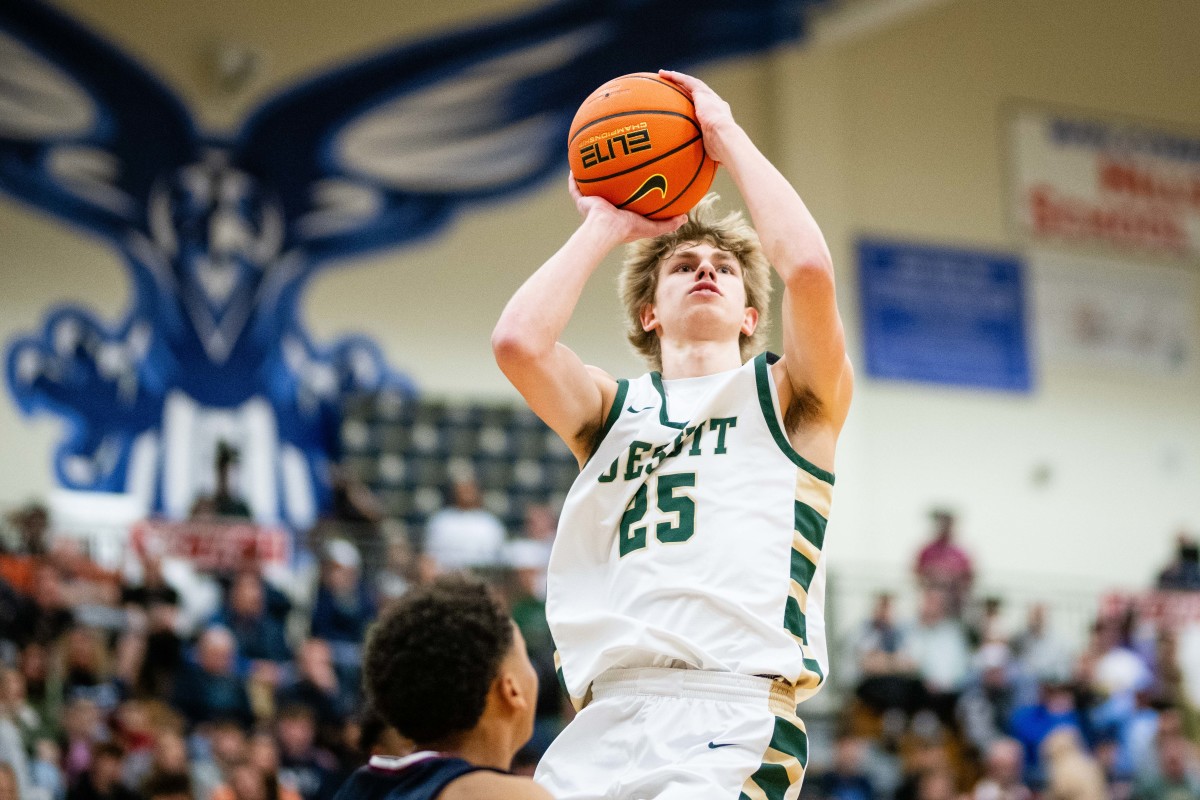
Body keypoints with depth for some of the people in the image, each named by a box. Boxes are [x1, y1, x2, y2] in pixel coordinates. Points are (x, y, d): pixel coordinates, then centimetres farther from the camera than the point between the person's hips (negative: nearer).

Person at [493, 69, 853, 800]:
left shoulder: (789, 396, 15)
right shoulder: (613, 409, 23)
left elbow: (809, 268, -5)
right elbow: (518, 341, 2)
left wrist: (728, 137, 8)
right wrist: (605, 226, 15)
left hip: (737, 719, -3)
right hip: (605, 722, 3)